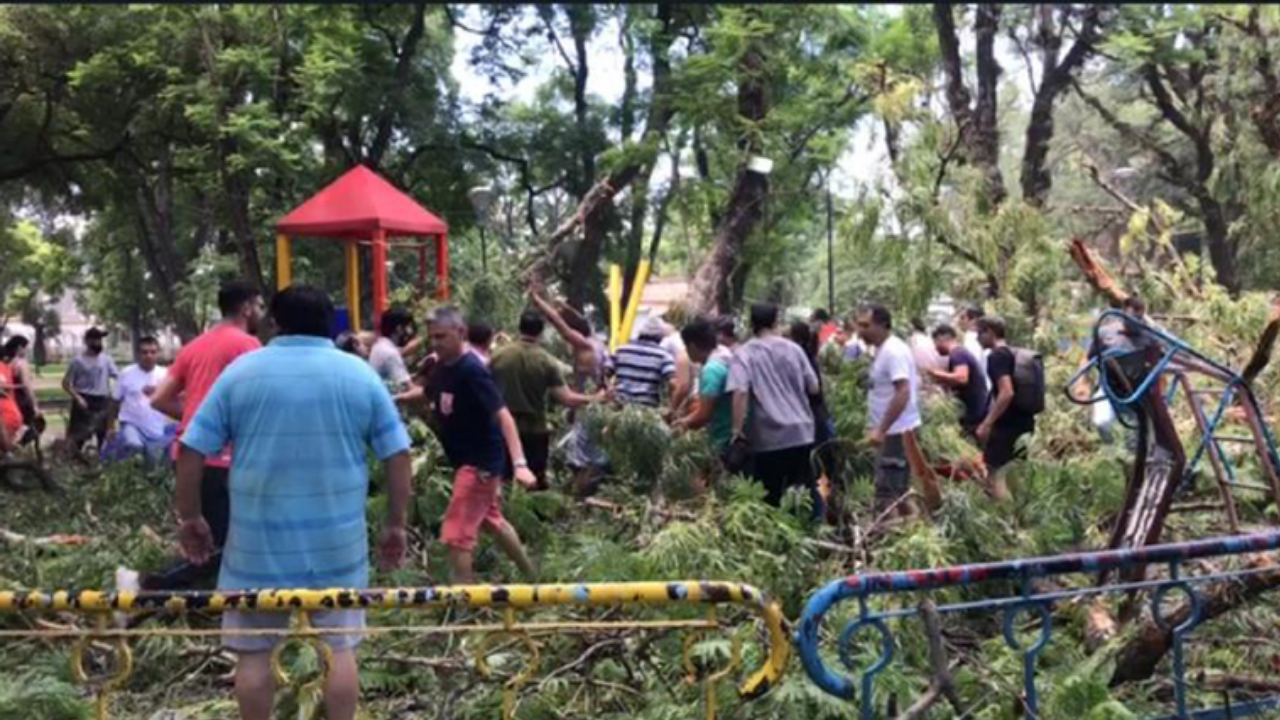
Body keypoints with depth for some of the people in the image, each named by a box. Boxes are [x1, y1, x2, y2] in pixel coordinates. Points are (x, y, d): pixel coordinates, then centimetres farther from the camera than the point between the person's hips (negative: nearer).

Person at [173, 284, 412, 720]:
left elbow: (192, 451, -1)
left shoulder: (241, 372, 0)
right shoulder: (360, 374, 2)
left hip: (259, 541, -1)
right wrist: (396, 525, 8)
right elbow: (398, 456, 0)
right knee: (340, 646, 10)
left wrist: (189, 517, 10)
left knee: (253, 650, 12)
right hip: (338, 540, 1)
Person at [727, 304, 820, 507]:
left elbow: (740, 392, -20)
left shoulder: (744, 354, -5)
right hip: (801, 432, 3)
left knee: (770, 499, 6)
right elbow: (814, 388, 7)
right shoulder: (793, 348, 4)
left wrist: (737, 429, -14)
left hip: (768, 437, -3)